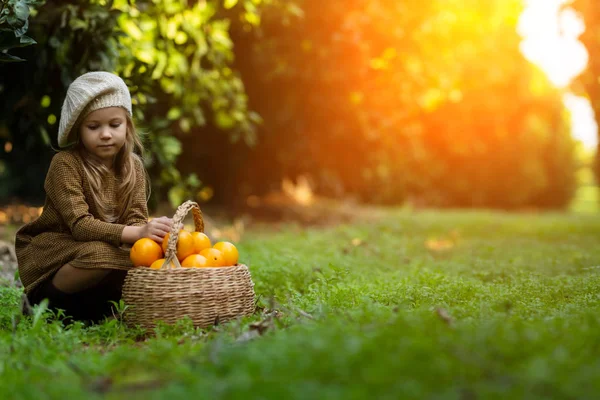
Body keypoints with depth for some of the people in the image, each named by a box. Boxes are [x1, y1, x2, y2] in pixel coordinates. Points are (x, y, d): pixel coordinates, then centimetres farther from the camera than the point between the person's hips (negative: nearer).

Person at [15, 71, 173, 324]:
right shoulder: (65, 163, -18)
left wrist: (148, 233, -36)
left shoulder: (133, 167, -1)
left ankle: (91, 306, 1)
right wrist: (135, 233, -43)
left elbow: (136, 217, -10)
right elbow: (79, 224, -28)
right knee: (99, 255, -35)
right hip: (52, 251, -6)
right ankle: (46, 302, -9)